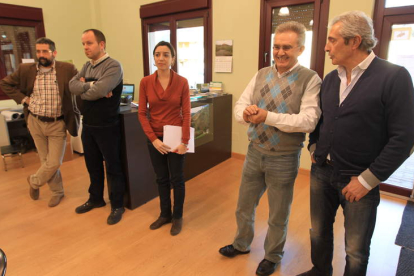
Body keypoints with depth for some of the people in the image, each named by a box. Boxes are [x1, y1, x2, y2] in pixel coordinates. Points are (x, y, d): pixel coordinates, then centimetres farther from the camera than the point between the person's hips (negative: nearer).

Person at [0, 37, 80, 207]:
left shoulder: (68, 69, -9)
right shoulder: (26, 70, -1)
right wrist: (23, 98, -1)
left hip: (58, 124, -2)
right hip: (35, 122, 3)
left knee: (54, 163, 0)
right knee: (45, 160, 11)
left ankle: (34, 181, 31)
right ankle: (57, 191, 30)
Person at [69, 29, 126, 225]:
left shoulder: (113, 66, -14)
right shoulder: (86, 66, 11)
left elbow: (98, 91, -25)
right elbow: (72, 85, -2)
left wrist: (83, 89, -6)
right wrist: (91, 85, -18)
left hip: (106, 126, -7)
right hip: (88, 125, 7)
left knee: (112, 166, 5)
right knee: (93, 164, 19)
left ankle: (117, 206, 20)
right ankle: (96, 199, 38)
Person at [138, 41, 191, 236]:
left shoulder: (182, 82, -7)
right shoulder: (145, 82, -3)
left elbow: (186, 113, -8)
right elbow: (142, 113, -3)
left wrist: (185, 141, -14)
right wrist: (153, 139, -12)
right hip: (155, 138, 2)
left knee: (176, 179, 10)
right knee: (161, 179, 15)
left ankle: (178, 217, 29)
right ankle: (165, 214, 35)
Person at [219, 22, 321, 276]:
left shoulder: (310, 79, -12)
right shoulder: (261, 75, 3)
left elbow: (308, 121, -22)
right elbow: (239, 106, 1)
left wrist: (267, 116, -26)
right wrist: (246, 113, -22)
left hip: (284, 159, -4)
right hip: (255, 153, 5)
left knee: (278, 216, 16)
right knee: (244, 207, 21)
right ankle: (242, 244, 48)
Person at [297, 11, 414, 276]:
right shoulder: (330, 79, 6)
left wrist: (367, 180, -15)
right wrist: (314, 148, 6)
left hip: (359, 180, -5)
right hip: (321, 172, 5)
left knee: (356, 250, 11)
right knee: (319, 233, 20)